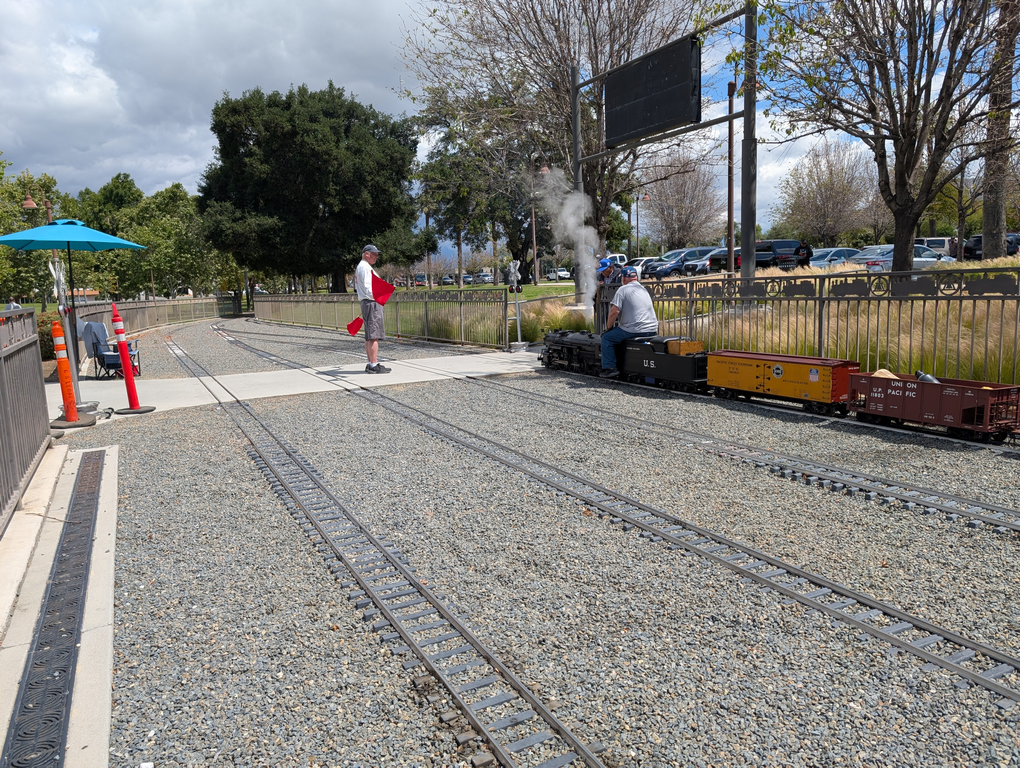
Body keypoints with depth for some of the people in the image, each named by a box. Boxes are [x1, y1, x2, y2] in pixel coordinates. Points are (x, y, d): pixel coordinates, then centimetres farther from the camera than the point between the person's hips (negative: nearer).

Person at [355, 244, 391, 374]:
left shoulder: (360, 267, 23)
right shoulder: (365, 267, -10)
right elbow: (367, 288, -20)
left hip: (366, 303, 11)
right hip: (372, 303, -11)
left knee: (369, 336, 11)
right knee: (374, 335, -11)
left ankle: (371, 363, 15)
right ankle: (374, 365, -12)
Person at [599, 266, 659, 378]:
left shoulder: (623, 289, -3)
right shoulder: (644, 289, 21)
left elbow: (614, 311, -13)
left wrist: (608, 327, 2)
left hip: (635, 330, -8)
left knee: (606, 337, 6)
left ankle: (609, 368, -1)